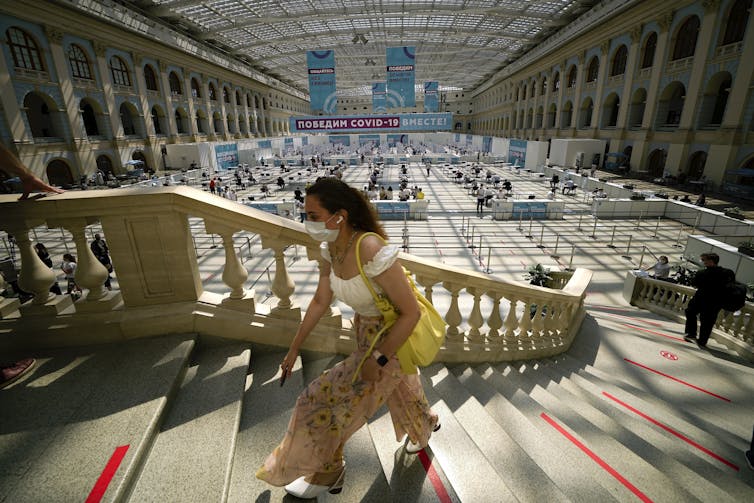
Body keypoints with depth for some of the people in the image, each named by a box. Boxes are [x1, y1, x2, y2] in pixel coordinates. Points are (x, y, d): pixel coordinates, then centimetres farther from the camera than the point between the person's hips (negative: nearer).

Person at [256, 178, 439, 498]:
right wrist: (294, 348, 7)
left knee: (326, 403, 1)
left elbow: (412, 311, -28)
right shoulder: (331, 249, -11)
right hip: (366, 330, 7)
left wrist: (379, 359, -22)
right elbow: (320, 301, 2)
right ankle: (427, 423, 65)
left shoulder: (372, 252, -36)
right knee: (398, 389, 32)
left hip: (393, 338, -7)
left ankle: (327, 475, 31)